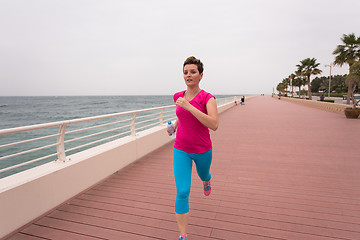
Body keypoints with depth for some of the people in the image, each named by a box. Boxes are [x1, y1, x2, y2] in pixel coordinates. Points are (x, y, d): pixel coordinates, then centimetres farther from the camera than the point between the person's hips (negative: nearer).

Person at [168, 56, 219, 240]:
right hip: (181, 150, 2)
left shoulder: (207, 98, -14)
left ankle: (206, 182, 68)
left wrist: (189, 106, -32)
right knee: (182, 192, -5)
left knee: (203, 175, 29)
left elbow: (214, 125, -28)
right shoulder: (178, 96, 1)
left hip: (202, 150, -2)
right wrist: (175, 124, 5)